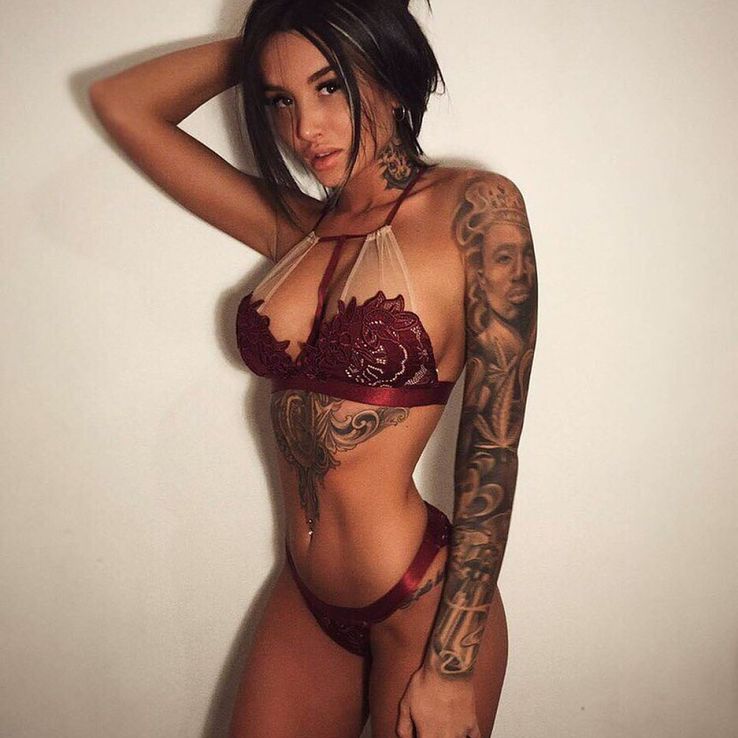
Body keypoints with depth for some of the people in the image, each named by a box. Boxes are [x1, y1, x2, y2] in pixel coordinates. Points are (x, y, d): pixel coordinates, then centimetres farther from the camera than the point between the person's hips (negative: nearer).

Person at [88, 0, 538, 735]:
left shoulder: (475, 209, -11)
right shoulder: (296, 229, 4)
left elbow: (491, 449, -14)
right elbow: (118, 102, 10)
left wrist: (452, 667, -14)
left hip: (421, 603, -5)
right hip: (304, 599, 5)